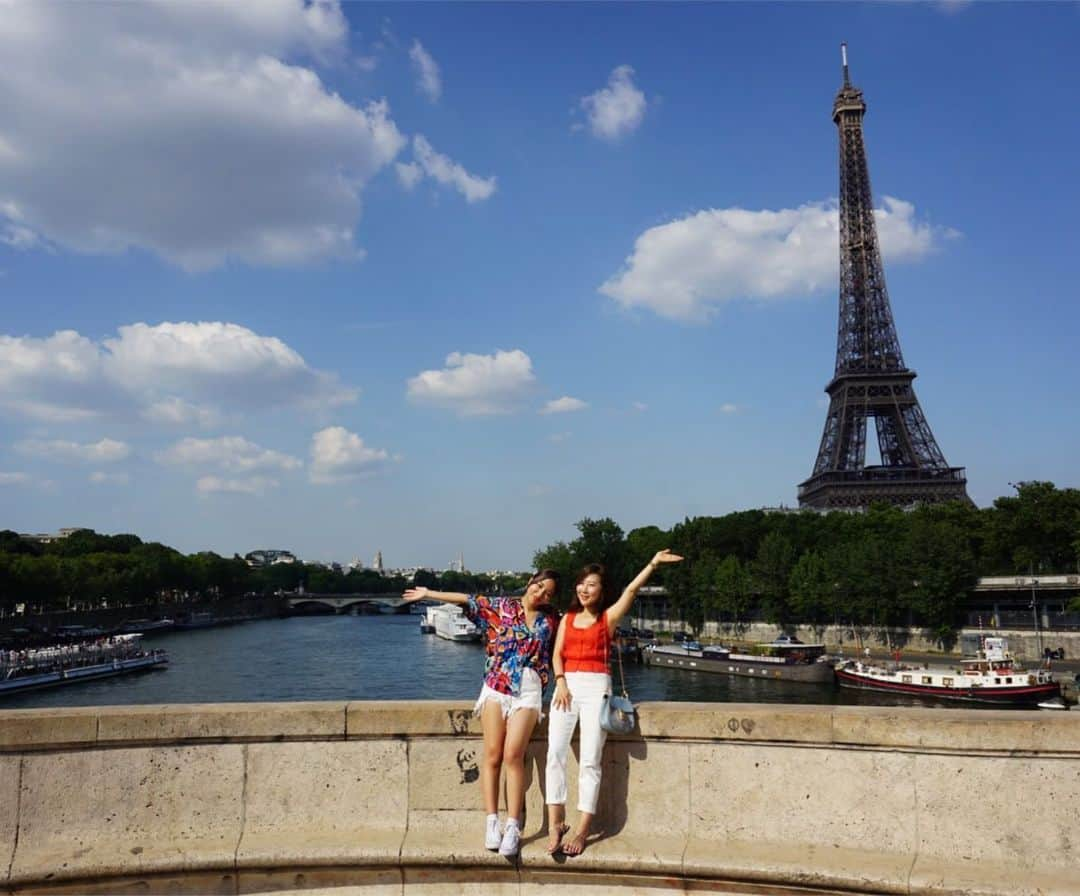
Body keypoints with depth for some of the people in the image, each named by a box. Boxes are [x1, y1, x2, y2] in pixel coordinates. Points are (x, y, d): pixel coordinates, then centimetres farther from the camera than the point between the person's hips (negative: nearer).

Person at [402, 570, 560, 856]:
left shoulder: (550, 619, 9)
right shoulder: (502, 606, 6)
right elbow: (469, 601, 7)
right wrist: (429, 593, 8)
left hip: (528, 691, 0)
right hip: (496, 685, 1)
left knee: (513, 755, -11)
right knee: (492, 754, -4)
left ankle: (513, 827, -8)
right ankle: (491, 822, 1)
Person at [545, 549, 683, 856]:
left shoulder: (608, 617, 7)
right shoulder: (567, 618, 17)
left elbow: (631, 590, -4)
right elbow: (557, 654, 11)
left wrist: (653, 563, -11)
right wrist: (561, 683, -5)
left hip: (596, 686, -3)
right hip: (566, 685, 3)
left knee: (590, 760, -7)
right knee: (555, 753, -11)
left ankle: (582, 830, -5)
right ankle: (555, 824, -8)